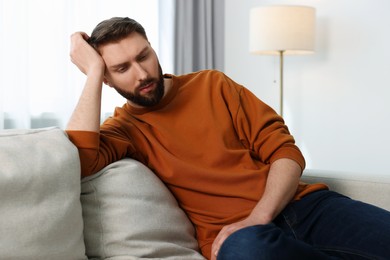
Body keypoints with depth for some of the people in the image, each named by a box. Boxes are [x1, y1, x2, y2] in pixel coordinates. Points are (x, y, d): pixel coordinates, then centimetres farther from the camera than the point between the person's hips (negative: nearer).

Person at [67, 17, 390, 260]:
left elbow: (285, 151, 7)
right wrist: (93, 72, -5)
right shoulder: (123, 128, 7)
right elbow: (75, 161, -17)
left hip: (301, 203, 2)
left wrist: (257, 218, -11)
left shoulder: (212, 85, 13)